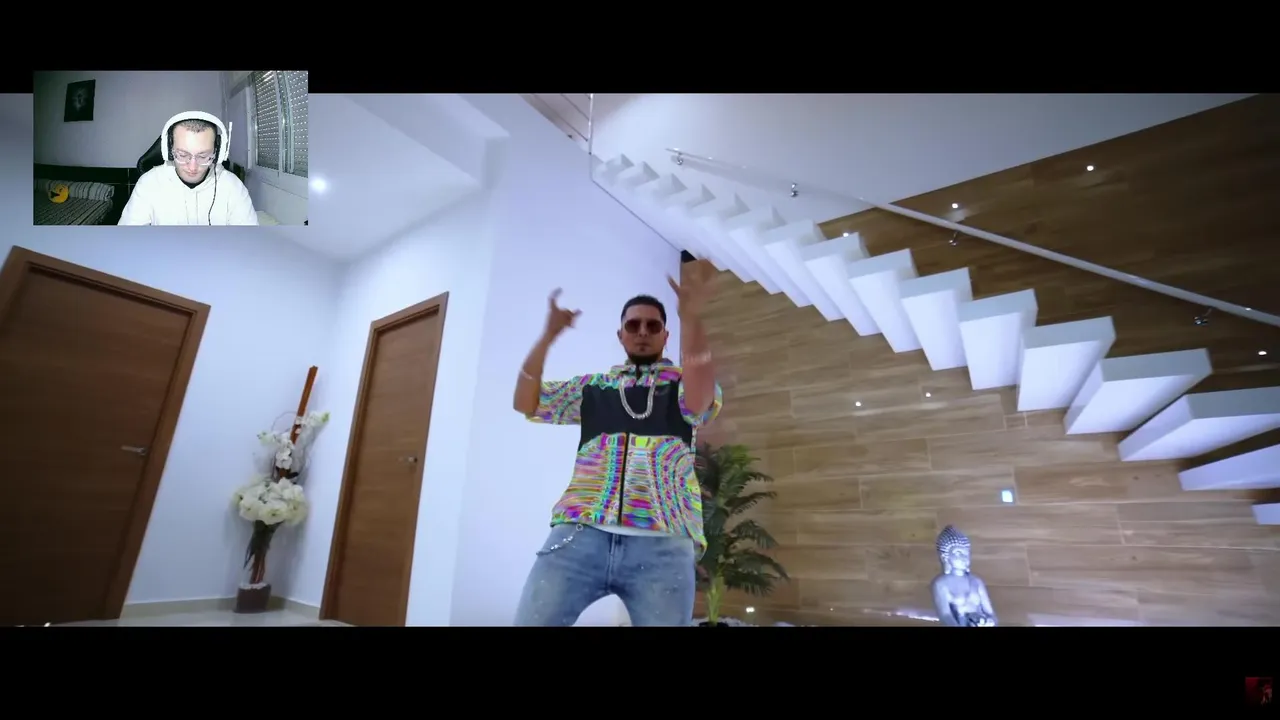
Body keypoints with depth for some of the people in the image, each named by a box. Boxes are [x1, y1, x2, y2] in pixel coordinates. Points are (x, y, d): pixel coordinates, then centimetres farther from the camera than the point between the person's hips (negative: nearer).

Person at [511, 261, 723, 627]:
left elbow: (700, 400, -10)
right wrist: (549, 335, 2)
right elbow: (526, 403, 14)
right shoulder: (592, 386, 20)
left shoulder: (684, 384, 13)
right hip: (580, 533, 2)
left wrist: (690, 318, -23)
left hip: (663, 544, -1)